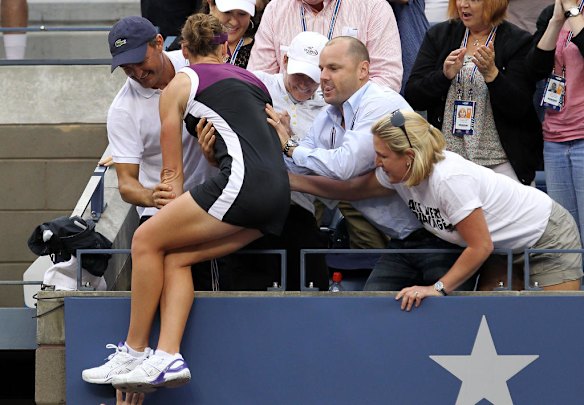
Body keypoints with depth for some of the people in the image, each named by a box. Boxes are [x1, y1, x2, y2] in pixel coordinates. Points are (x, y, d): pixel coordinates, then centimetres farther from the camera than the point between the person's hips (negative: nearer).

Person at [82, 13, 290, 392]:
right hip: (279, 193, 7)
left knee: (146, 240, 3)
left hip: (242, 180, -7)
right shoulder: (251, 79, 31)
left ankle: (135, 351, 3)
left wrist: (172, 221, 19)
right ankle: (168, 356, -6)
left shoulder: (180, 86, 13)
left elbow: (172, 171, 14)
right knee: (176, 257, 10)